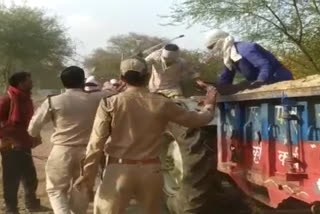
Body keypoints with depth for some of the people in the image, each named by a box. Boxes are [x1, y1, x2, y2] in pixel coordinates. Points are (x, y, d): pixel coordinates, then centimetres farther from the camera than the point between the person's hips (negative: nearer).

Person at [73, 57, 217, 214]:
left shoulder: (110, 104, -6)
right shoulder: (162, 104, -2)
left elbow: (97, 142, -7)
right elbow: (197, 119, 8)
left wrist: (88, 173, 2)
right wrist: (209, 105, 29)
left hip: (118, 170, -2)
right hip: (150, 170, 2)